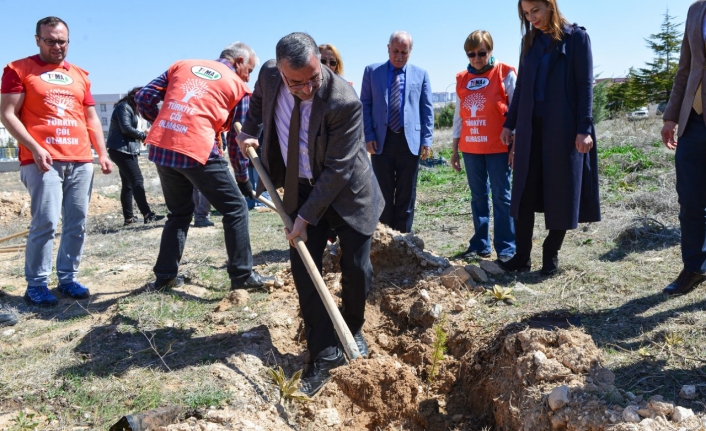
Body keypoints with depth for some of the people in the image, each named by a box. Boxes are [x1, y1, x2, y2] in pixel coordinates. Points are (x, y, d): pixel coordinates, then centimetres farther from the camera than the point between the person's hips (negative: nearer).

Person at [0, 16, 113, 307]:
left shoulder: (80, 75, 20)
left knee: (77, 224, 3)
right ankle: (36, 285, 1)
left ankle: (68, 279, 13)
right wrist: (34, 148, -15)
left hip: (81, 161, 5)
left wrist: (102, 153, 11)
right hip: (43, 160, -5)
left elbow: (91, 118, 22)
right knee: (45, 223, -10)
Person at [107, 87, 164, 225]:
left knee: (128, 184, 9)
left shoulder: (129, 108, 21)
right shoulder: (124, 107, -9)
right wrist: (143, 135, -8)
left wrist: (140, 136, -3)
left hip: (126, 150, 11)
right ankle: (147, 215, -19)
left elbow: (129, 129, 15)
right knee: (137, 181, -15)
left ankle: (129, 217, 12)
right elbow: (126, 128, -18)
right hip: (122, 150, -11)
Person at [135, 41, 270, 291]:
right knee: (235, 208, 9)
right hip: (197, 149, -5)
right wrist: (243, 180, 20)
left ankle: (165, 275, 25)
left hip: (160, 147, 6)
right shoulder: (237, 86, 10)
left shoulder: (182, 65, 21)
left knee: (179, 211, 23)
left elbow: (143, 98, 14)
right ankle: (241, 275, 10)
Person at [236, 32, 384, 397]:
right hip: (300, 188, 4)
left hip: (346, 189, -3)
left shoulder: (345, 102, -30)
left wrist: (306, 216, -25)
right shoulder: (269, 75, -14)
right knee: (304, 267, -5)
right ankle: (325, 354, 5)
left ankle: (353, 331, 31)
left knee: (356, 268, 2)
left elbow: (336, 169, -27)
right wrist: (249, 130, -1)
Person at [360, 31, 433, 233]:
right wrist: (368, 136, -6)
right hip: (381, 139, 0)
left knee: (406, 194, 7)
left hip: (410, 140, 1)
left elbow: (427, 109, 6)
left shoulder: (421, 74, 9)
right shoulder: (372, 71, 7)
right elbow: (365, 105, 4)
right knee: (383, 193, 6)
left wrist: (426, 140, -2)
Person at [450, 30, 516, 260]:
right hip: (470, 148, 4)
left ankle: (506, 248, 4)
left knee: (501, 196, 0)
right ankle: (480, 245, 17)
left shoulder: (505, 74, -3)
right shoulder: (462, 79, 9)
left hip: (498, 147, -4)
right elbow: (458, 115, 12)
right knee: (478, 197, 9)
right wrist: (455, 149, 11)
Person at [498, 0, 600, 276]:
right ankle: (522, 256, 8)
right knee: (525, 193, 2)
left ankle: (551, 254, 14)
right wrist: (510, 124, 13)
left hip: (564, 127, -4)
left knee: (561, 193, 2)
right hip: (531, 127, 5)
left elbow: (585, 85, -5)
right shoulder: (529, 41, 13)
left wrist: (584, 128, -13)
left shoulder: (576, 37, 0)